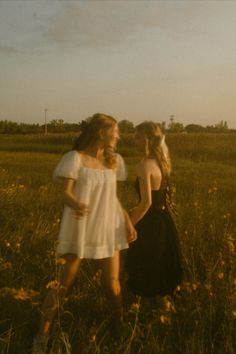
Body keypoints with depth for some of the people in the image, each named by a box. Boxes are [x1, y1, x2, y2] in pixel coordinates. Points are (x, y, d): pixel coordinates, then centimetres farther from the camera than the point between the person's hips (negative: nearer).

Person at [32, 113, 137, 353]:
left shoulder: (113, 161, 7)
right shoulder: (76, 157, -10)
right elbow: (66, 193, -17)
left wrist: (128, 222, 5)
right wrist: (75, 204, -40)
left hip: (108, 229, 4)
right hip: (79, 229, -4)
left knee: (112, 282, 9)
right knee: (62, 284, 0)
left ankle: (119, 323, 35)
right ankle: (42, 335, 16)